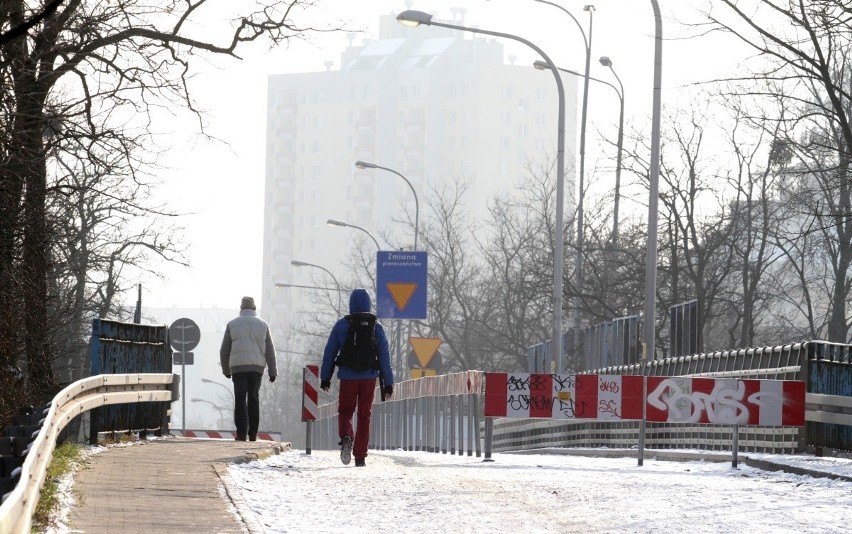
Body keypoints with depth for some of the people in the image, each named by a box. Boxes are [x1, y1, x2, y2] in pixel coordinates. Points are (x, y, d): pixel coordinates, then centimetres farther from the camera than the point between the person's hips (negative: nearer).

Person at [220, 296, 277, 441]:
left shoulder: (232, 325, 4)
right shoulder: (262, 325, 6)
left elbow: (224, 350, 7)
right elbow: (270, 350, 3)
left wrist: (226, 369, 20)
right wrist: (273, 372, 6)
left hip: (238, 367, -1)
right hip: (257, 367, 1)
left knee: (240, 400, -2)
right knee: (253, 399, 11)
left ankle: (242, 433, -13)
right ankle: (253, 434, 9)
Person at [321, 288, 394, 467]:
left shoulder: (342, 325, -2)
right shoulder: (377, 327, 1)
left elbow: (329, 353, 1)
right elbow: (385, 357, 1)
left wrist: (325, 378, 8)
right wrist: (388, 384, 5)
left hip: (347, 377, -1)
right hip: (369, 377, 1)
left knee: (345, 412, 12)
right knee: (364, 416, 9)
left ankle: (346, 437, -20)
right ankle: (360, 457, 8)